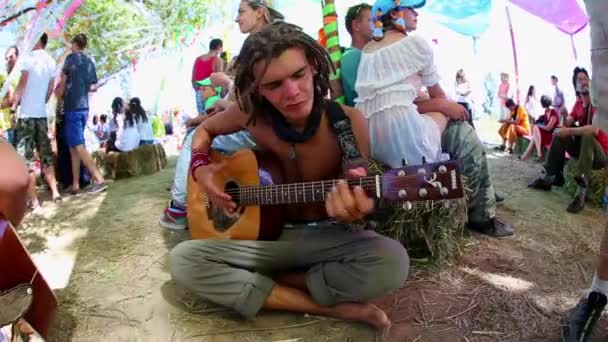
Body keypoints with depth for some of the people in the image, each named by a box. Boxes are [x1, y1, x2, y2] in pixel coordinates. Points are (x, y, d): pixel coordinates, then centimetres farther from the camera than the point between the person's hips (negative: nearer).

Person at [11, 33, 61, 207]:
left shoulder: (29, 58, -9)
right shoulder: (51, 61, 10)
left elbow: (21, 86, -10)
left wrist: (14, 105, 0)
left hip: (27, 114, -6)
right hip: (42, 114, 6)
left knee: (26, 157, -4)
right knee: (46, 154, 13)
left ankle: (33, 201, -6)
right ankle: (55, 192, 12)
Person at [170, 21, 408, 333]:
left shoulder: (349, 122, -15)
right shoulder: (252, 116, -10)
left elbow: (357, 190, -10)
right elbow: (204, 129, 11)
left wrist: (353, 205, -35)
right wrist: (201, 169, -10)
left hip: (330, 237, -2)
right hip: (270, 236, 2)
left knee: (392, 262, -33)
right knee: (183, 261, -20)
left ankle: (259, 284, -11)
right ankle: (331, 308, -19)